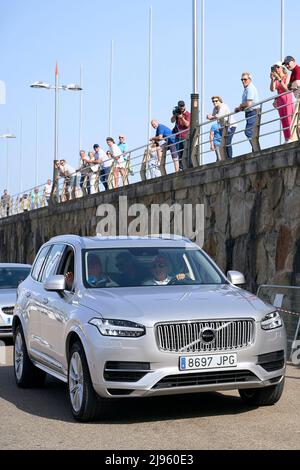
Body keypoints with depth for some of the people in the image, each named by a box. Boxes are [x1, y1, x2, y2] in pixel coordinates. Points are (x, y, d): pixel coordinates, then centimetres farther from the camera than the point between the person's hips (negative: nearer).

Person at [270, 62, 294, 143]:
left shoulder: (287, 76, -2)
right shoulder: (275, 79, 9)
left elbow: (286, 88, -15)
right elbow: (272, 89, -4)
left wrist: (279, 79, -20)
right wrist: (272, 79, -13)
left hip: (288, 99, -5)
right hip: (280, 100, 5)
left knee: (289, 119, -12)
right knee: (283, 120, 0)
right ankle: (287, 139, -1)